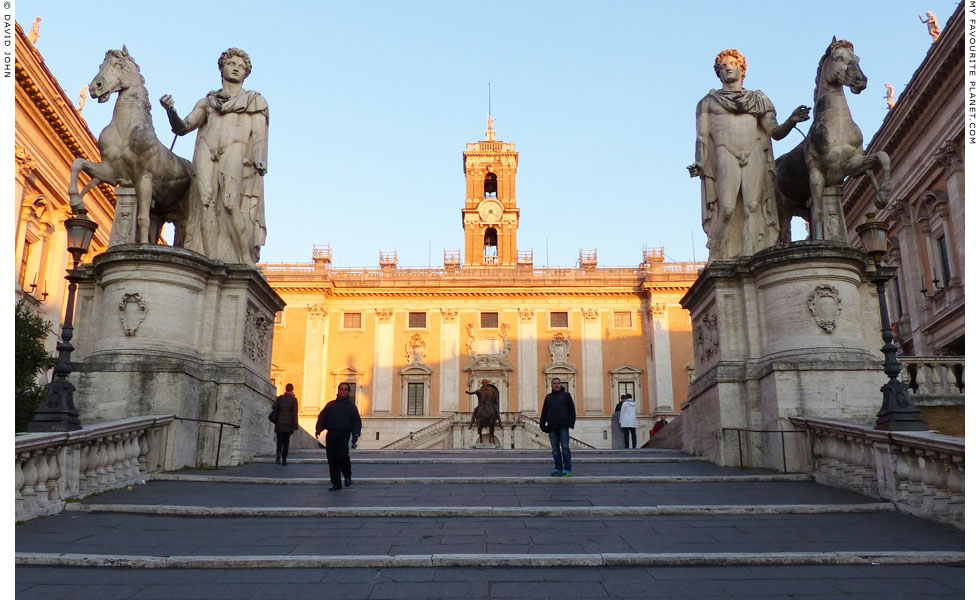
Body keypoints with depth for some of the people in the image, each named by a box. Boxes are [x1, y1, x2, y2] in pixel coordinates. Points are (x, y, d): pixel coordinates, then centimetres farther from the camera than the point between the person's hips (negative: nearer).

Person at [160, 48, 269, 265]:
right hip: (207, 154, 3)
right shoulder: (207, 101, 29)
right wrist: (170, 110, 0)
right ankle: (208, 262, -23)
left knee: (231, 201, -22)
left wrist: (260, 160, -11)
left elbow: (260, 133, 7)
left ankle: (241, 262, -26)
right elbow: (182, 127, 22)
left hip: (237, 152, -3)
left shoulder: (255, 100, 22)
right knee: (207, 202, -15)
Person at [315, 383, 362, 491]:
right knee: (332, 459, 1)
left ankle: (347, 476, 6)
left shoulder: (351, 405, 12)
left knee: (343, 455, -19)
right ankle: (336, 483, 11)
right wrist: (318, 429, -3)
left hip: (344, 435, -3)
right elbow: (322, 417, 14)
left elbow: (357, 421, 9)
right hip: (331, 434, 3)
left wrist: (355, 435, -3)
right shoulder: (331, 404, 17)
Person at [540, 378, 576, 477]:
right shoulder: (548, 397, 17)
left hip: (563, 426, -4)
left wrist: (571, 423, -7)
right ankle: (558, 469, 9)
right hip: (552, 427, 4)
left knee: (565, 448, -7)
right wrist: (543, 425, 7)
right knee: (555, 449, 4)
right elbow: (544, 412, 17)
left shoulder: (566, 395, 6)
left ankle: (567, 470, -5)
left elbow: (572, 410, 2)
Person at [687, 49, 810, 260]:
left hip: (755, 155, 2)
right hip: (726, 155, -2)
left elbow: (775, 132, 14)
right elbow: (702, 136, 9)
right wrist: (699, 163, -6)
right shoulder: (708, 101, 19)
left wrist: (791, 121, -7)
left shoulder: (759, 99, 22)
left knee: (753, 205, -14)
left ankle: (751, 258, -17)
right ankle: (718, 259, -8)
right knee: (727, 208, -17)